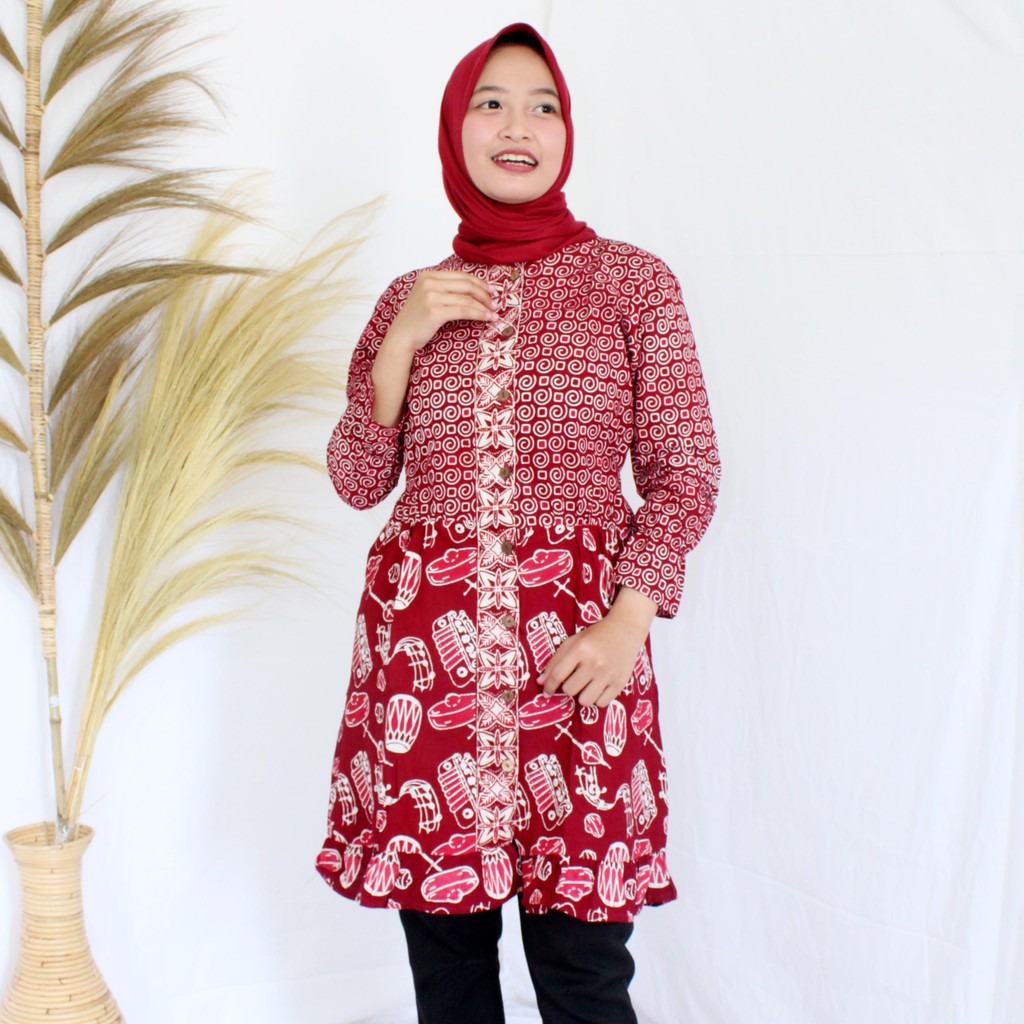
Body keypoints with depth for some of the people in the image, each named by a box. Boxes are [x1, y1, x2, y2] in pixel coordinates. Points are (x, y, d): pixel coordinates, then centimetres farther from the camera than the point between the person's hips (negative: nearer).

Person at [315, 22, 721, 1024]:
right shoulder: (411, 299, 12)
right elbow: (357, 481, 10)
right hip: (425, 640, 3)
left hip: (578, 648, -2)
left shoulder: (633, 283, 5)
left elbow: (684, 472, 3)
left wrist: (629, 618, -11)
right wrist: (402, 340, -3)